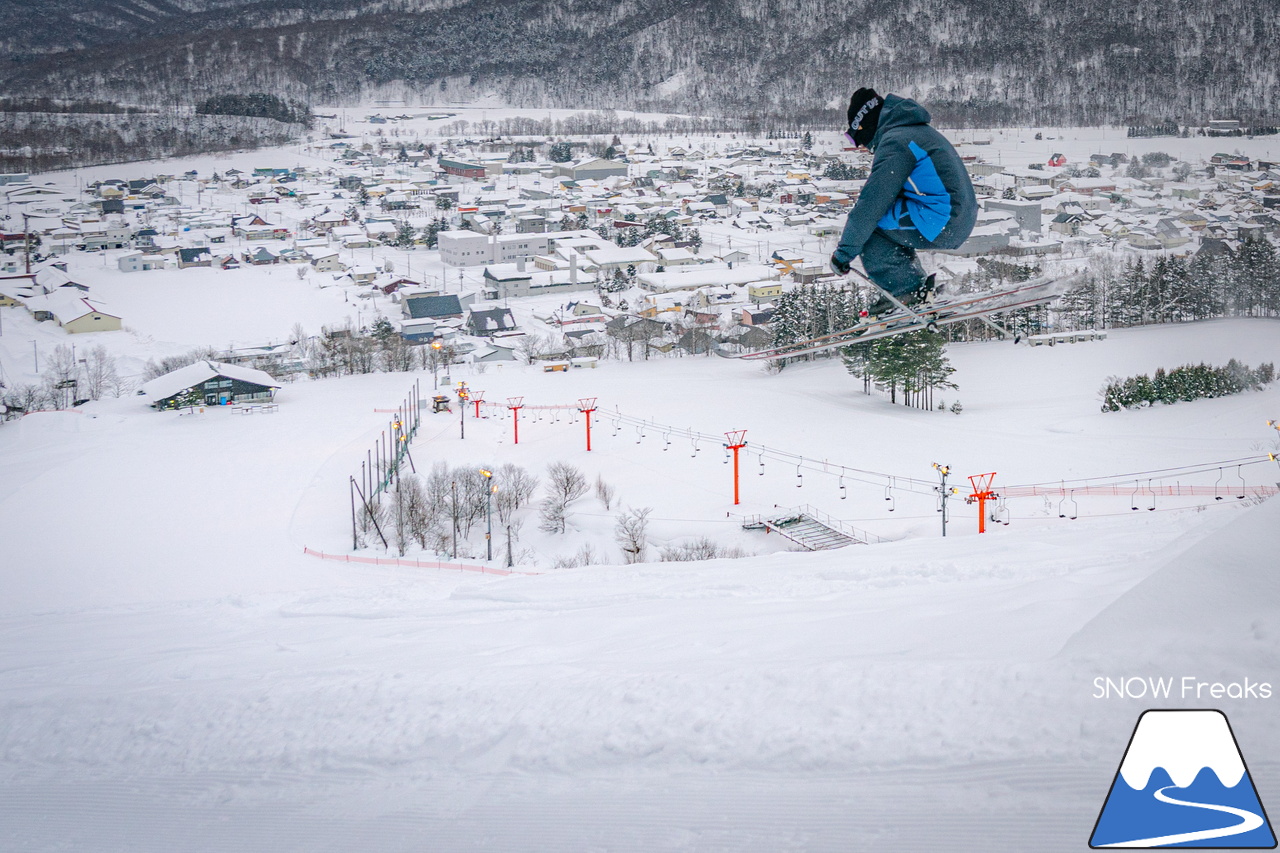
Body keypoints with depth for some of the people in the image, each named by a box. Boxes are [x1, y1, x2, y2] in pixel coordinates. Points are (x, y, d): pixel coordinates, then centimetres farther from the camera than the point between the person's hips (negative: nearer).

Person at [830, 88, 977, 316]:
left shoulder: (894, 142, -12)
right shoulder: (918, 131, 19)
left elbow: (872, 202, -13)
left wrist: (843, 252, -5)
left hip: (939, 224, -10)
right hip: (960, 223, 10)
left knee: (868, 221, -6)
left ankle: (908, 291, -2)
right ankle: (921, 288, 11)